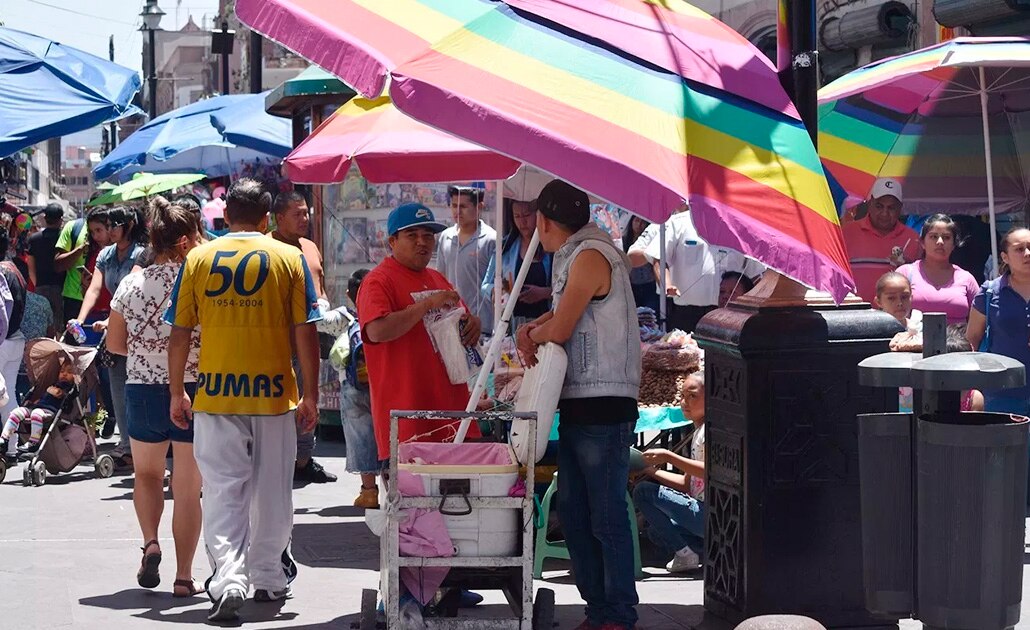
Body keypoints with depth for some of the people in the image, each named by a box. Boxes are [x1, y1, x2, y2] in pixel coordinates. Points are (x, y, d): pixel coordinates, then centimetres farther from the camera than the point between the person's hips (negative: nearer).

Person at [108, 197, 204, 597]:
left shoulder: (131, 285, -1)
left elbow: (114, 343, 6)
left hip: (142, 391, 3)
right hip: (193, 393, -3)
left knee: (147, 474, 24)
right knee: (188, 489, 6)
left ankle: (150, 542, 3)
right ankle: (184, 575, 5)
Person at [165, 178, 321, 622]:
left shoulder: (198, 259, 2)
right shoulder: (290, 259, 0)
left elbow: (180, 333, 2)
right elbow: (305, 334, -3)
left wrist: (177, 393, 11)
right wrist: (310, 397, 2)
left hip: (215, 394, 0)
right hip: (274, 393, 0)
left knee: (223, 491, 1)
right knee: (271, 490, 14)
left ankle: (227, 580, -15)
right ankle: (268, 579, 24)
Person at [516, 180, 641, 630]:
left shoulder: (590, 256, -14)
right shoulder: (571, 256, 17)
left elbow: (560, 330, -15)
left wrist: (533, 335, 5)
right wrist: (530, 330, 3)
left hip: (603, 405, -10)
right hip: (577, 405, 10)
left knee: (607, 517, -6)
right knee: (573, 513, 12)